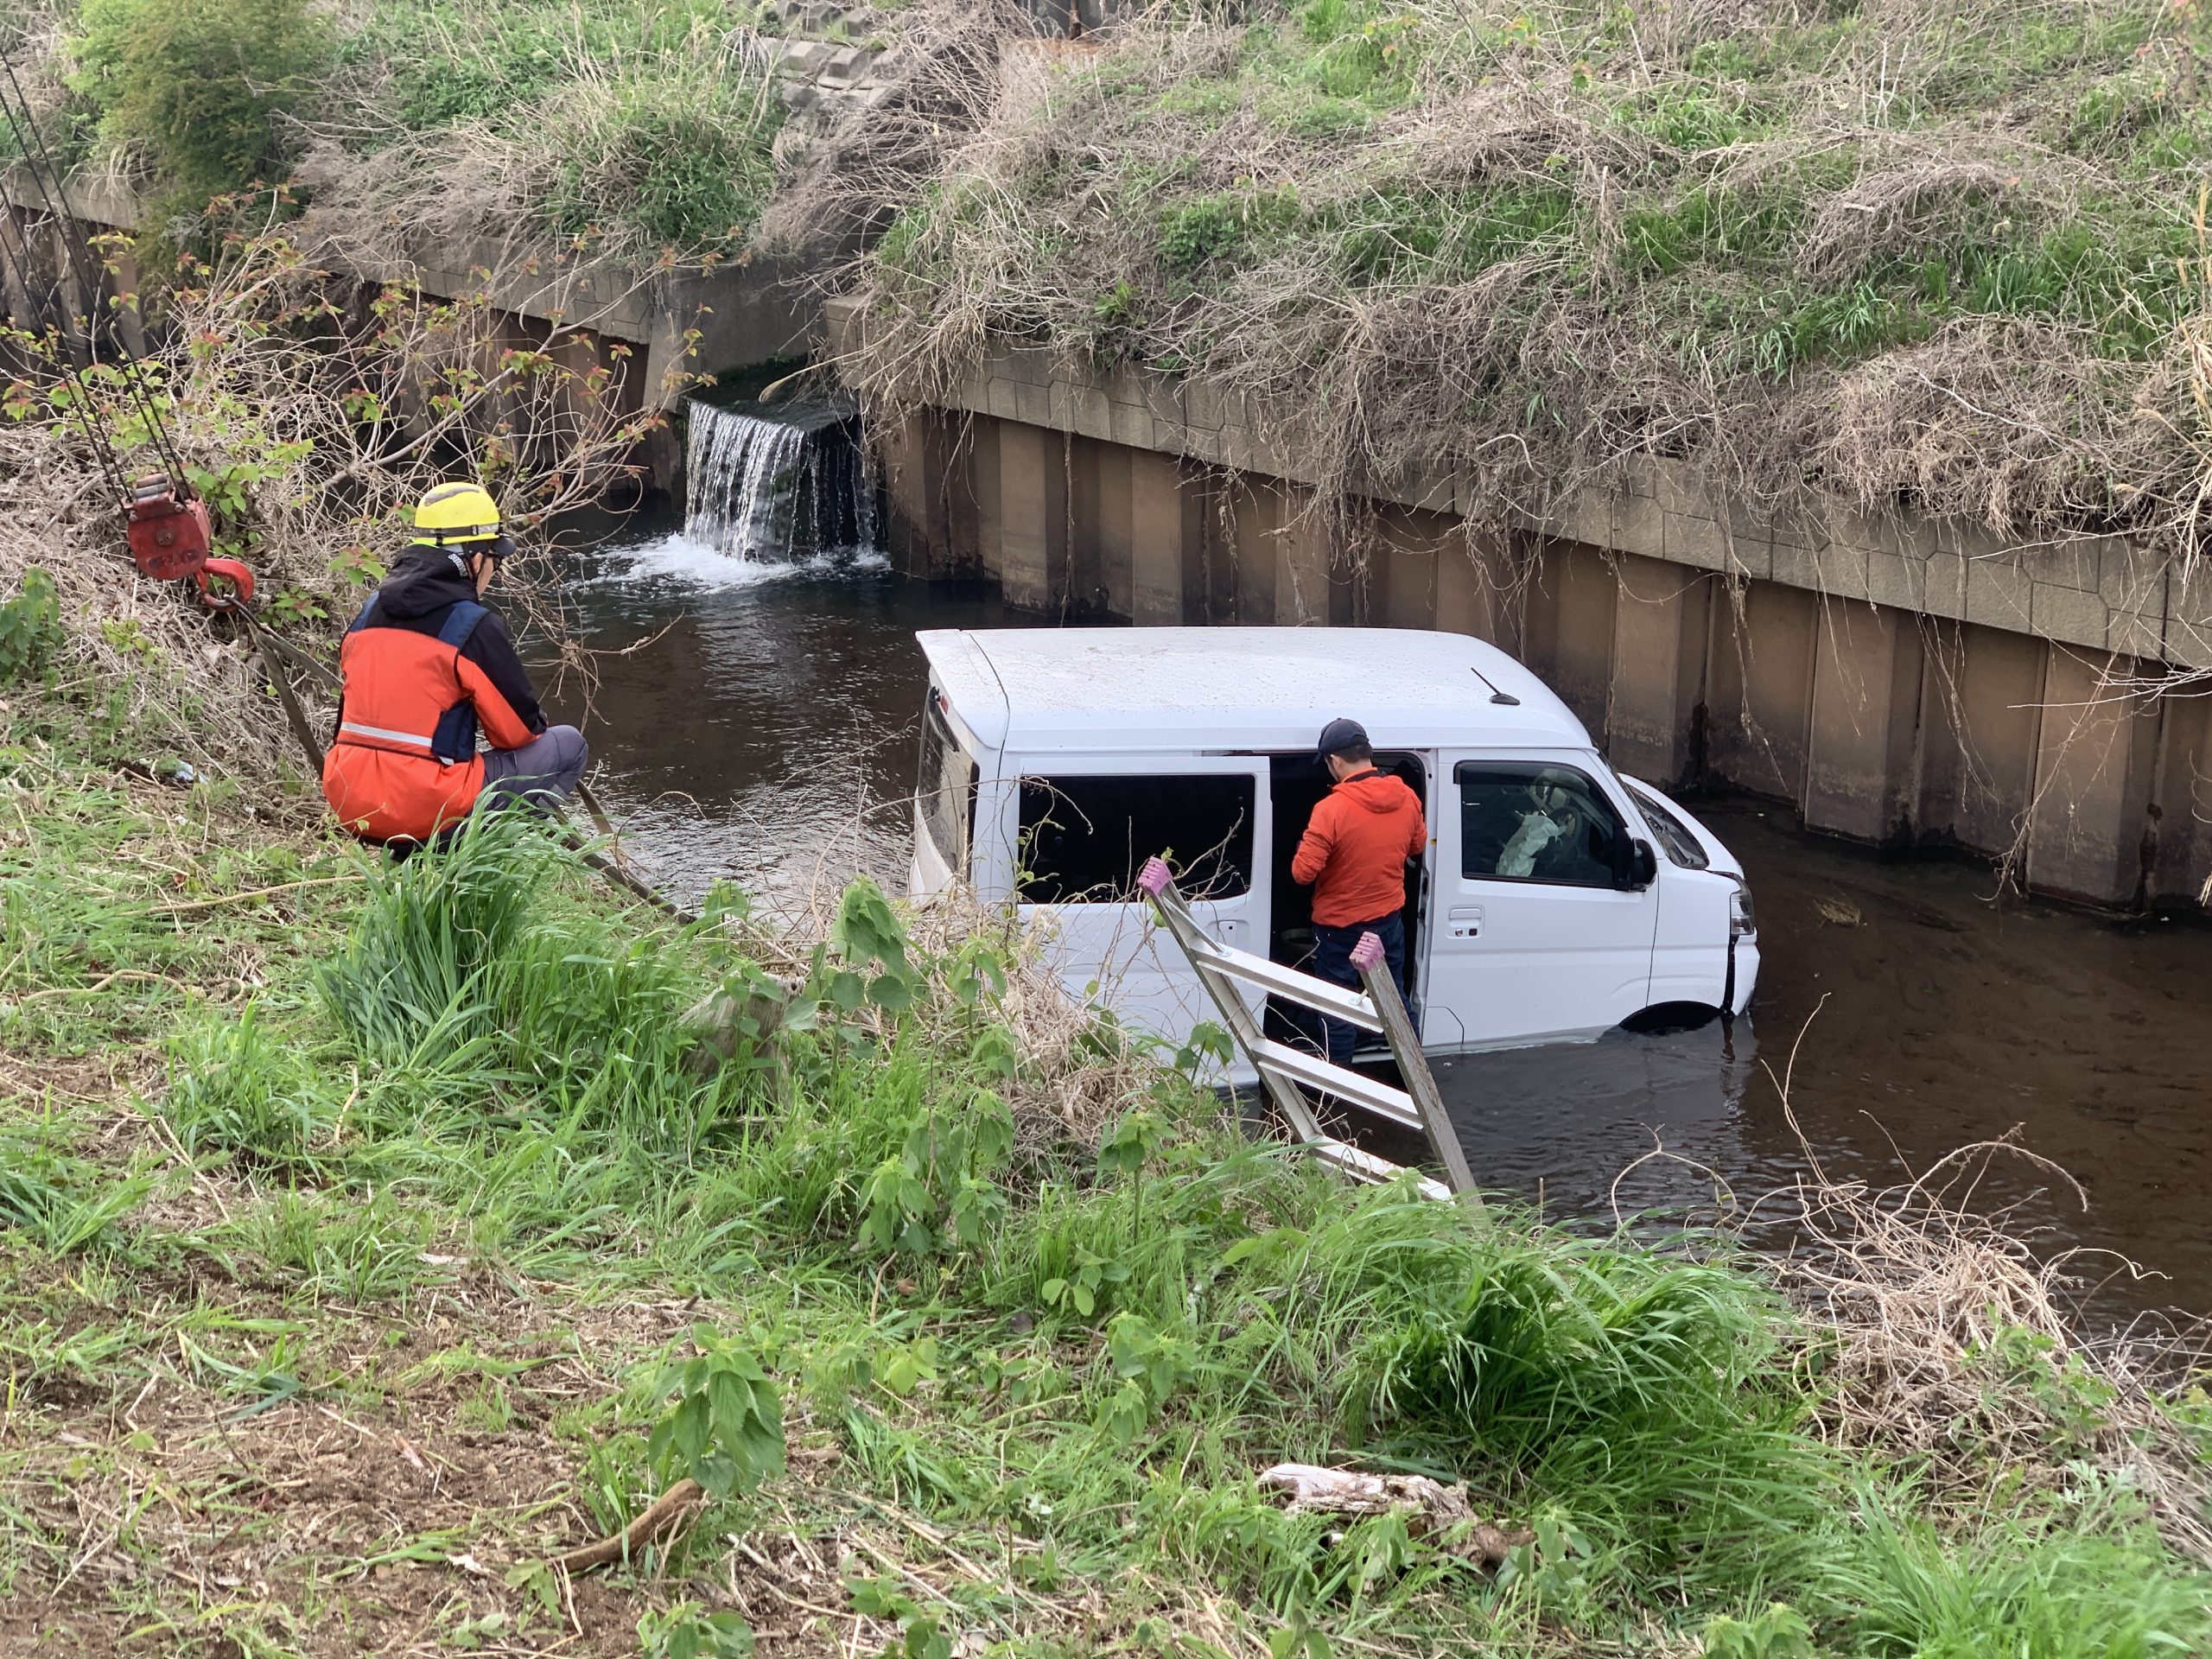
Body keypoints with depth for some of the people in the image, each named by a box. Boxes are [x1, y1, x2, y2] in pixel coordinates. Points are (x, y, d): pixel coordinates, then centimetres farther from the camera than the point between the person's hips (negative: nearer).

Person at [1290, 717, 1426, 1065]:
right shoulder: (1407, 798, -8)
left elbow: (1302, 873, -23)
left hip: (1340, 926, -5)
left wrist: (1305, 850, -3)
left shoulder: (1331, 810, -27)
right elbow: (1417, 845, 10)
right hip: (1389, 919, 5)